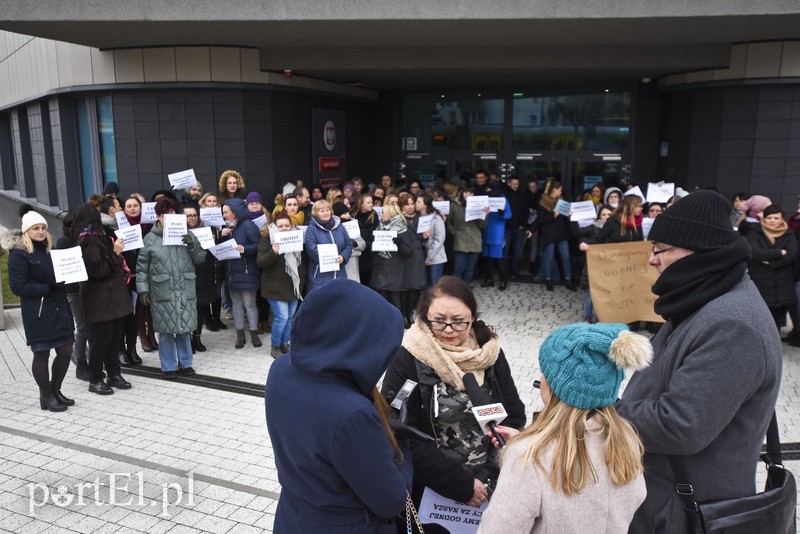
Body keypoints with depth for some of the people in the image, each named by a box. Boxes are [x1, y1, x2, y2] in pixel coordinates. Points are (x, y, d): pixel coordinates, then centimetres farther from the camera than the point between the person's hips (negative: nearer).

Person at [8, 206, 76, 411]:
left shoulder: (51, 249, 14)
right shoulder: (19, 254, -7)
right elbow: (17, 286, -13)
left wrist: (63, 283, 1)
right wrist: (48, 288, -21)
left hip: (59, 308, 7)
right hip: (37, 313, -7)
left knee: (66, 351, 8)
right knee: (41, 354, 3)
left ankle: (55, 390, 26)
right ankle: (46, 396, 17)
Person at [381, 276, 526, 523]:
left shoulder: (489, 352, -4)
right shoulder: (407, 359, -17)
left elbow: (515, 414, 0)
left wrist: (502, 474, -12)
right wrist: (461, 484, -20)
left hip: (491, 483, 4)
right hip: (431, 490, -3)